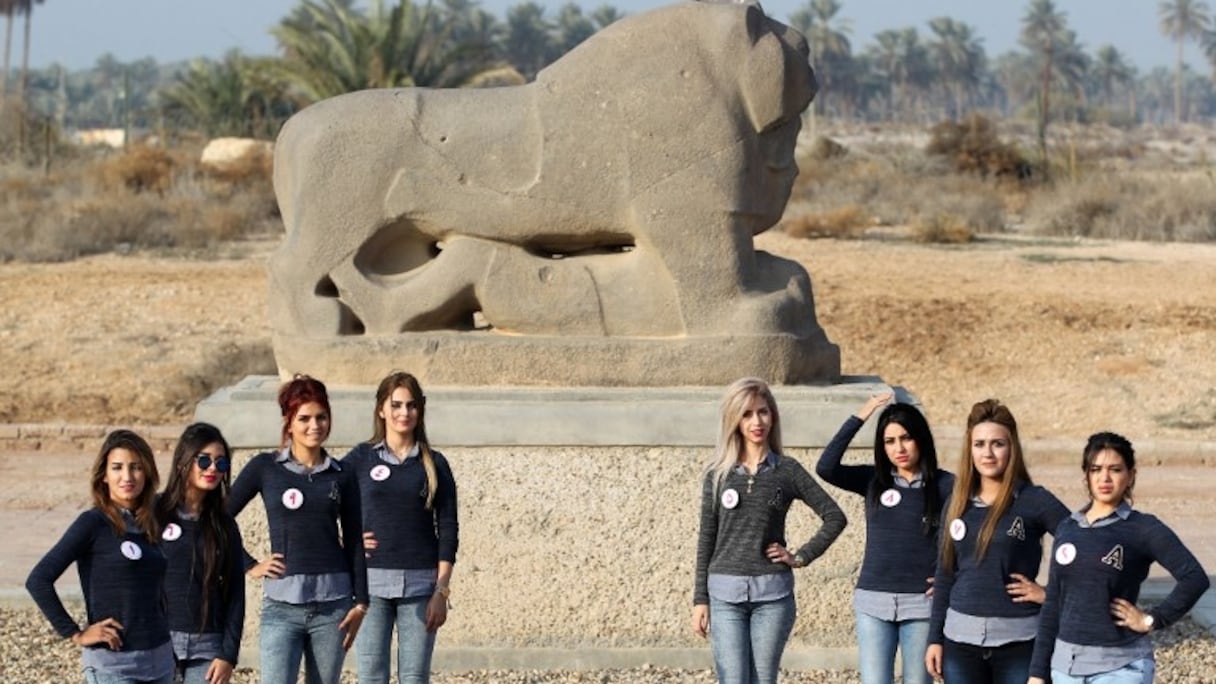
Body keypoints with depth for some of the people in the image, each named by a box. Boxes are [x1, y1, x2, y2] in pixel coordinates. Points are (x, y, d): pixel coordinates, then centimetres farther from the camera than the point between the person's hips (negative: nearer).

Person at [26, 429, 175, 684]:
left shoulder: (152, 524, 9)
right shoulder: (94, 524, -8)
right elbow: (38, 580, -13)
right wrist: (75, 634, -11)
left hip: (160, 660, 6)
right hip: (113, 663, -6)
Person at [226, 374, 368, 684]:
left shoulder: (341, 476, 7)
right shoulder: (264, 468, 2)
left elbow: (354, 543, 9)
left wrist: (360, 602, 4)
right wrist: (250, 566, 0)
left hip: (332, 603, 2)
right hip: (282, 603, -2)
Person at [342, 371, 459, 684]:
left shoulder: (434, 464, 6)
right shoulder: (361, 458, 5)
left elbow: (447, 530, 3)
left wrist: (441, 591, -3)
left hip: (420, 583, 0)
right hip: (371, 580, 0)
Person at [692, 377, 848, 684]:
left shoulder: (788, 470, 2)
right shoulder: (717, 472, 5)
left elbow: (834, 517, 5)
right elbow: (706, 537, 7)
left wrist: (801, 557, -2)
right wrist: (700, 599, 4)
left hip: (772, 592, 0)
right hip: (725, 592, 0)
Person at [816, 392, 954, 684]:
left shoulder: (944, 485, -3)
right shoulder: (873, 480, 4)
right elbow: (825, 468, -12)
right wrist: (858, 418, -14)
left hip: (921, 602, -2)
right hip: (873, 600, 2)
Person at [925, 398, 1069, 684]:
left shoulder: (1034, 500, -6)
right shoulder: (958, 503, 8)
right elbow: (944, 575, 12)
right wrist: (934, 638, 9)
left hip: (1018, 639, -4)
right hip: (961, 638, 4)